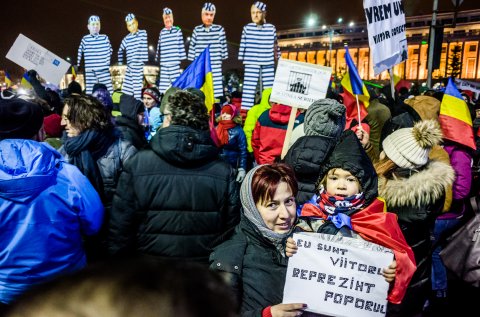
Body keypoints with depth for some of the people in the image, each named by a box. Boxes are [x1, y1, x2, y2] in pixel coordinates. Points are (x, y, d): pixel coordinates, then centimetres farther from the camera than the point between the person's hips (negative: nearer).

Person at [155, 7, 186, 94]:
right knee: (163, 87, 3)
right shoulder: (161, 32, 13)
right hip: (163, 64, 3)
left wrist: (182, 59, -1)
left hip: (174, 63, -3)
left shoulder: (177, 30, 2)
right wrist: (157, 59, 16)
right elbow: (159, 47, 17)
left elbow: (181, 46, 2)